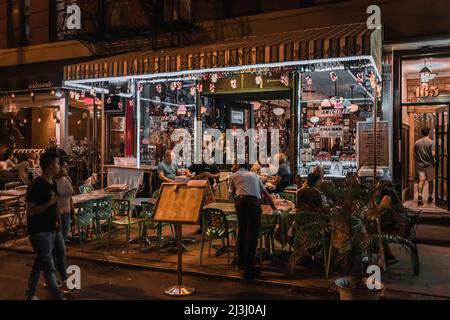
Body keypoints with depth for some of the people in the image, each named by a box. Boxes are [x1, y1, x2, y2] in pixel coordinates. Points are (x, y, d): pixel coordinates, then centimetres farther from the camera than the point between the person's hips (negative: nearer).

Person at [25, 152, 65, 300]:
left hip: (50, 230, 9)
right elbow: (30, 211, -19)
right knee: (48, 266, -3)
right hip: (39, 232, -9)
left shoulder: (52, 183, 7)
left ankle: (30, 295, 32)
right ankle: (58, 297, 4)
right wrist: (49, 203, -28)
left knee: (40, 263, 18)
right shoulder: (36, 186, -19)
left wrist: (56, 221, 12)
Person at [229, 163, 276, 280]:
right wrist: (274, 209, 39)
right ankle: (248, 269, -2)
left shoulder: (233, 176, 23)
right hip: (255, 203, 0)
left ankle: (241, 262, 30)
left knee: (242, 231, 18)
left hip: (240, 202, 0)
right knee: (252, 235, 0)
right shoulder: (254, 175, 30)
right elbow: (266, 194, 32)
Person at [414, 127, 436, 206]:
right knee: (430, 181, 12)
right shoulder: (431, 142, -10)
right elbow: (433, 154, -18)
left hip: (420, 165, 2)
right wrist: (436, 154, 2)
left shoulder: (417, 142, 3)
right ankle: (430, 197, 21)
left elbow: (414, 155, 7)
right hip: (429, 165, -2)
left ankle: (420, 196, -20)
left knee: (421, 180, -1)